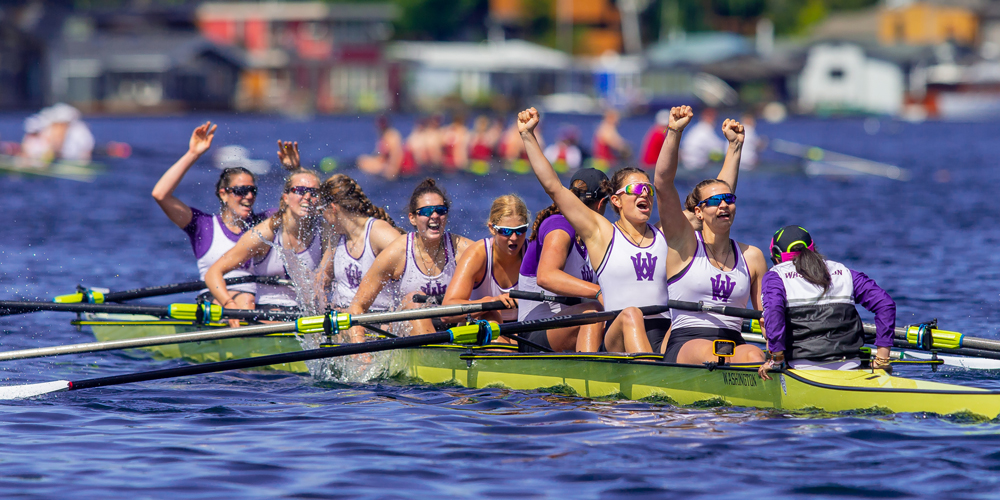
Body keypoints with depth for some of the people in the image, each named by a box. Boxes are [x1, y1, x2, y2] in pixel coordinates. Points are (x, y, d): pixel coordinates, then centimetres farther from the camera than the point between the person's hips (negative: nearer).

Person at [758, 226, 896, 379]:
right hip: (850, 365, 3)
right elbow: (885, 303, 13)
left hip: (804, 366, -3)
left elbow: (773, 310, -11)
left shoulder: (775, 276, 11)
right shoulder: (843, 272, 21)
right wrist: (882, 358, 13)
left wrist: (776, 359, -8)